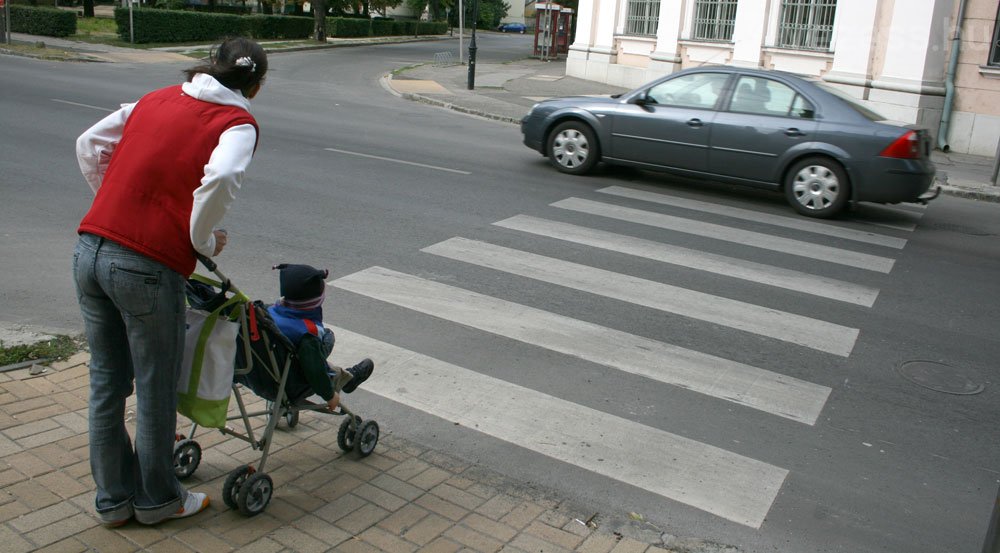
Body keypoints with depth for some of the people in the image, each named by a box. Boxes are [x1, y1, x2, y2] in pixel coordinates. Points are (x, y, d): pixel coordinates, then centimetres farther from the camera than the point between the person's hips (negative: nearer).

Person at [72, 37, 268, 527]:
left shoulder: (156, 98, 17)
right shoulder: (239, 122, -1)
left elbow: (89, 145, 17)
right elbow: (220, 178, -21)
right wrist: (204, 241, -6)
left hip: (89, 251, 7)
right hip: (148, 267, -6)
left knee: (106, 382, 18)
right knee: (155, 390, 12)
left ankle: (113, 499, 34)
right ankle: (157, 500, 31)